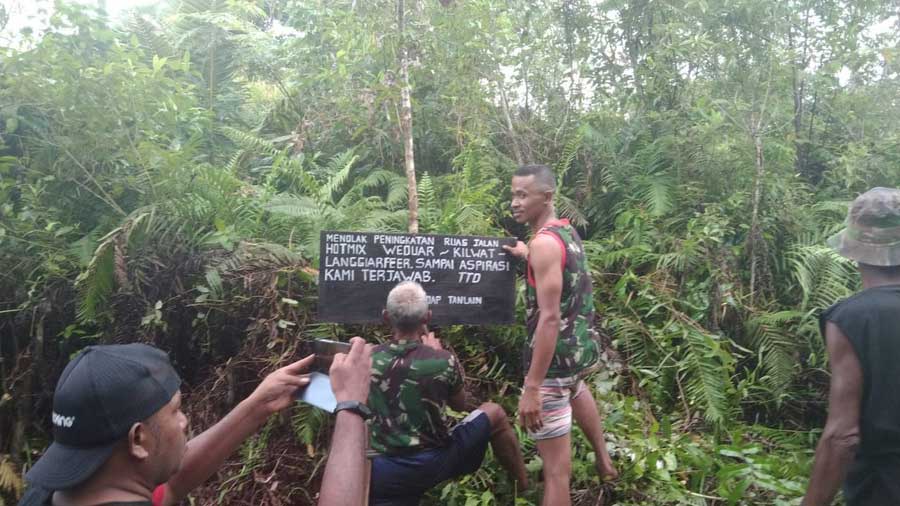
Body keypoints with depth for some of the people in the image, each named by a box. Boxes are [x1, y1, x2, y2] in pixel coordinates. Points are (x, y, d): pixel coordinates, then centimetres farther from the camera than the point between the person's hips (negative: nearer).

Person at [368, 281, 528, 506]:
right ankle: (526, 486, 35)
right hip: (431, 465, -1)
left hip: (380, 474, 2)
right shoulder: (443, 360, -13)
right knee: (494, 413, 17)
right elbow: (460, 404, 7)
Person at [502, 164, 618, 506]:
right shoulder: (567, 231, 6)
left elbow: (550, 318, -27)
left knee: (556, 468, -5)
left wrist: (532, 386, -28)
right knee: (575, 388, 43)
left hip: (555, 356, -10)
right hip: (580, 344, 10)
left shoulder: (544, 242, -21)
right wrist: (529, 257, 17)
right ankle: (603, 461, 60)